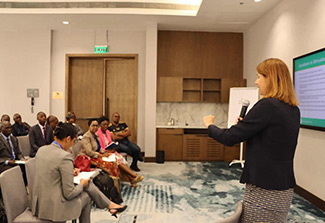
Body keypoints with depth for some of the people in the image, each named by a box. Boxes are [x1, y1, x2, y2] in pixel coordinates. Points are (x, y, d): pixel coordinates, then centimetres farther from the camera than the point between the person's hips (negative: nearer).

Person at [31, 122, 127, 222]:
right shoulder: (65, 157, -23)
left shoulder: (41, 149, 2)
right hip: (53, 208, -7)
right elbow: (69, 194, -20)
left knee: (87, 183, 17)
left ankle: (109, 204, 28)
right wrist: (82, 184, -1)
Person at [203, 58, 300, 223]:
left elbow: (230, 138, -18)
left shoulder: (268, 105, -20)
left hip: (265, 190, -9)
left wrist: (209, 125, 0)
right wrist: (247, 124, 16)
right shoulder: (294, 110, 7)